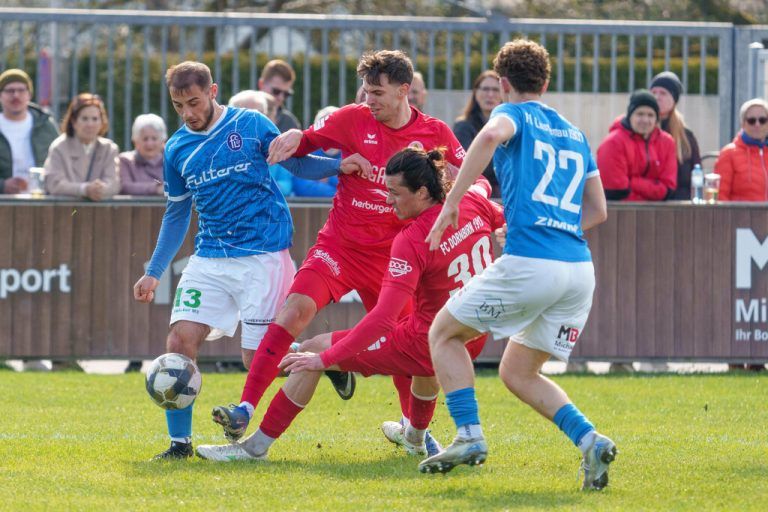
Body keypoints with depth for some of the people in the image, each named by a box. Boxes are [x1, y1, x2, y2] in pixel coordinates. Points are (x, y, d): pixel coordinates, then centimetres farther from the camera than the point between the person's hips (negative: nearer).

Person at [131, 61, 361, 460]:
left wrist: (341, 164, -15)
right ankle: (179, 442, -1)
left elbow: (297, 165, 4)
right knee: (179, 342, -11)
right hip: (208, 258, 4)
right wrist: (153, 273, 15)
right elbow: (176, 214, 19)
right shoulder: (177, 149, 8)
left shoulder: (251, 126, -3)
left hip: (262, 257, -4)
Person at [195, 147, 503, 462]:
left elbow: (383, 318, -31)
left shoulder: (412, 241, -26)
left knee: (315, 349, -2)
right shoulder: (473, 203, -6)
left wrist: (324, 358, -28)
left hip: (425, 347, -8)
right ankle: (415, 437, 63)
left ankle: (255, 446, 2)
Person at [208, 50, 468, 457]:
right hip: (340, 244, -1)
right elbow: (307, 141, 8)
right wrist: (292, 138, -15)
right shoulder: (354, 120, -2)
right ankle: (244, 411, -25)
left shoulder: (435, 135, -2)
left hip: (392, 255, 1)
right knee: (297, 308, -22)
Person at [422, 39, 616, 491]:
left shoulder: (514, 114, 5)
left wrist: (452, 203, -19)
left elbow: (491, 135, -20)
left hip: (528, 263, -6)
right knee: (517, 373, 20)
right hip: (580, 268, 6)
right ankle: (590, 440, -2)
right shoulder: (575, 135, 23)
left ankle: (469, 436, -1)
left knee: (444, 334, 15)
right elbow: (597, 211, 23)